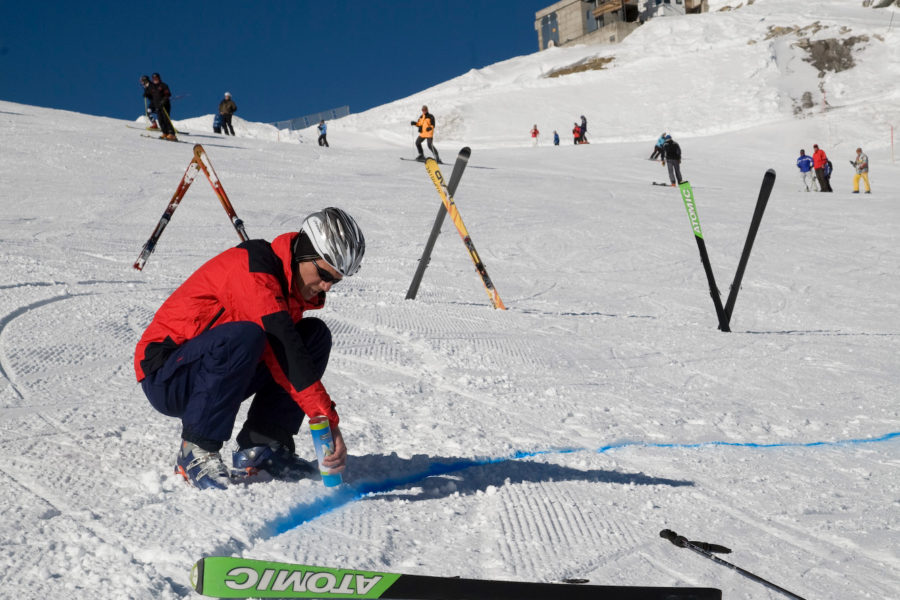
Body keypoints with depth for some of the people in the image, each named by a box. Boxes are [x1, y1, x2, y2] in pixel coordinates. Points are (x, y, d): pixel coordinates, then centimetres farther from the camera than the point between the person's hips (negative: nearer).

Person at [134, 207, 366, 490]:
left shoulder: (295, 286, 4)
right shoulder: (254, 266, -24)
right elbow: (285, 349, -35)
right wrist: (328, 420, -39)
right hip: (164, 377, -8)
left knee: (315, 334, -2)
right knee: (243, 337, -38)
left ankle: (261, 446, -7)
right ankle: (195, 451, -21)